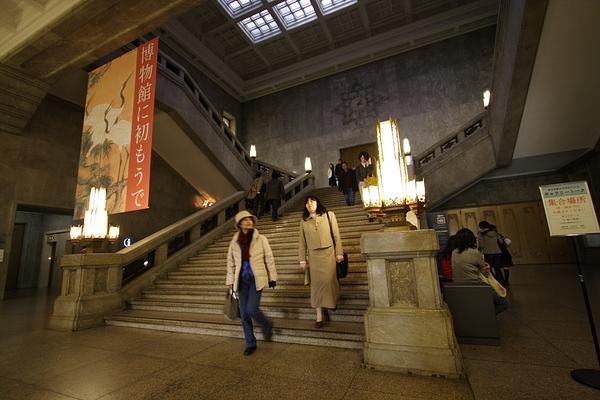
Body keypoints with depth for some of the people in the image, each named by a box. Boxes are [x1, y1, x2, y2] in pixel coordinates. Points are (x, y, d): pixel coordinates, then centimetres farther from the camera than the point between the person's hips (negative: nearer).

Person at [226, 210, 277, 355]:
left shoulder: (261, 239, -3)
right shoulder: (234, 242, 4)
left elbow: (269, 259, 1)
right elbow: (230, 263, 11)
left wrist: (272, 277, 2)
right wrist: (230, 282, 9)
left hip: (256, 279, -3)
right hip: (242, 280, 3)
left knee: (251, 309, -14)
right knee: (244, 314, 6)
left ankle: (267, 326, 19)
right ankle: (250, 344, 25)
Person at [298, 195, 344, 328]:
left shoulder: (329, 215, 4)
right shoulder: (304, 221, 8)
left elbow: (336, 235, 2)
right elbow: (302, 242, 8)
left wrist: (339, 252, -2)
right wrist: (302, 259, 5)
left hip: (328, 253, -1)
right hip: (313, 256, 1)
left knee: (328, 280, -2)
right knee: (316, 284, 1)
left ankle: (332, 302, 31)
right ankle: (319, 316, 9)